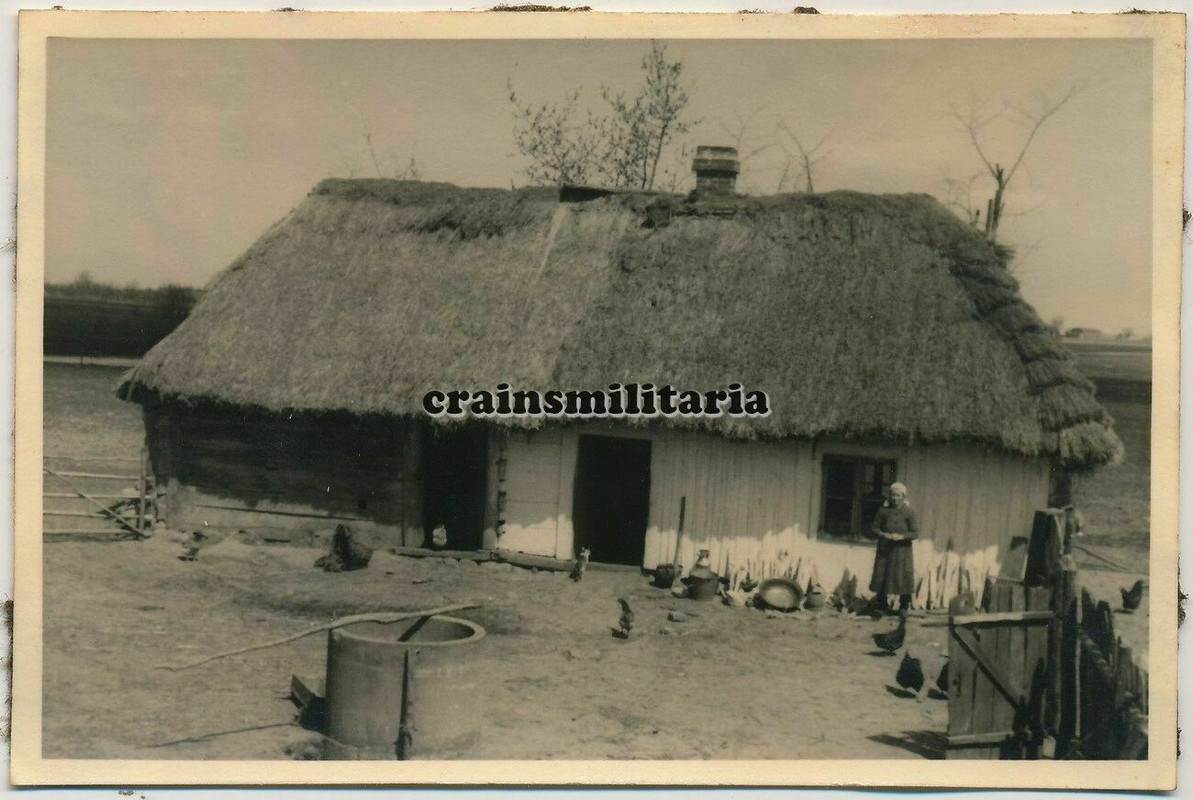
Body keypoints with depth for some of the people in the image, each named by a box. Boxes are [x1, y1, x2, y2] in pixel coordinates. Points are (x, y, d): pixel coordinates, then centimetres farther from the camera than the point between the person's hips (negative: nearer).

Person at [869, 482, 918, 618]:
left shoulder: (908, 512, -2)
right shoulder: (883, 511, 4)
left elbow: (915, 532, -5)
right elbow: (874, 528, 6)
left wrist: (901, 536, -21)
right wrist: (883, 534, -13)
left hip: (902, 550, -2)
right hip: (884, 549, 2)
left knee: (903, 577, -3)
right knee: (881, 577, 2)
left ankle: (904, 607, 11)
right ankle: (882, 605, 16)